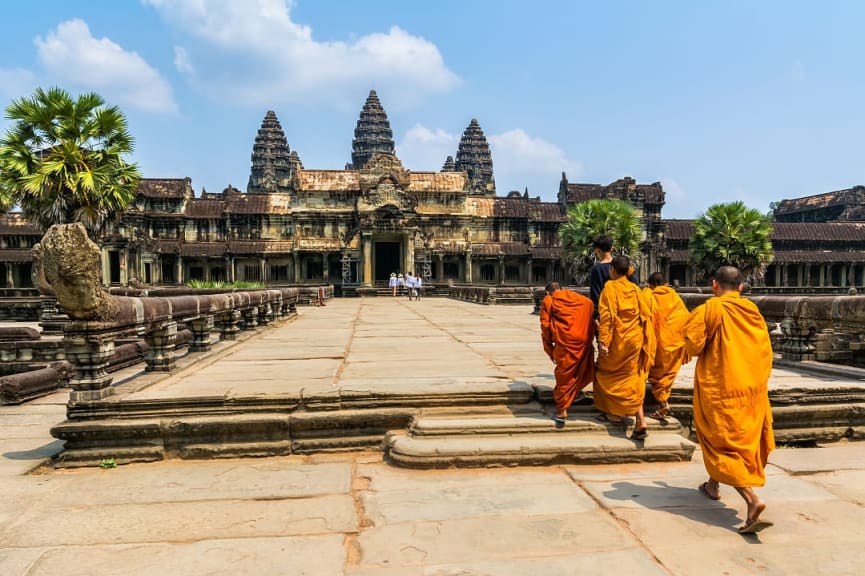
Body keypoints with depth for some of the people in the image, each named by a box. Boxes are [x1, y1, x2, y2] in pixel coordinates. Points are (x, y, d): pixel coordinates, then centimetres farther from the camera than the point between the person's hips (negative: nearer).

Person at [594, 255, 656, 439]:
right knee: (633, 378, 9)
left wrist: (602, 340, -19)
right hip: (635, 339, 5)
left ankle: (614, 412, 19)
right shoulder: (635, 289, 7)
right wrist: (645, 340, 14)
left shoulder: (610, 286, -8)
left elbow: (607, 314, -17)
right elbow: (645, 315, 7)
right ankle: (640, 422, 2)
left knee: (608, 372, 15)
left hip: (618, 339, -5)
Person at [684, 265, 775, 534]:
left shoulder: (710, 308, -11)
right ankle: (713, 484, 37)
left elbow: (693, 345, -14)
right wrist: (759, 382, 20)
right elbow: (765, 352, 10)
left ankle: (752, 499, -17)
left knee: (721, 441, 0)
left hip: (720, 388, -6)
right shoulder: (753, 311, 6)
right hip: (753, 388, 7)